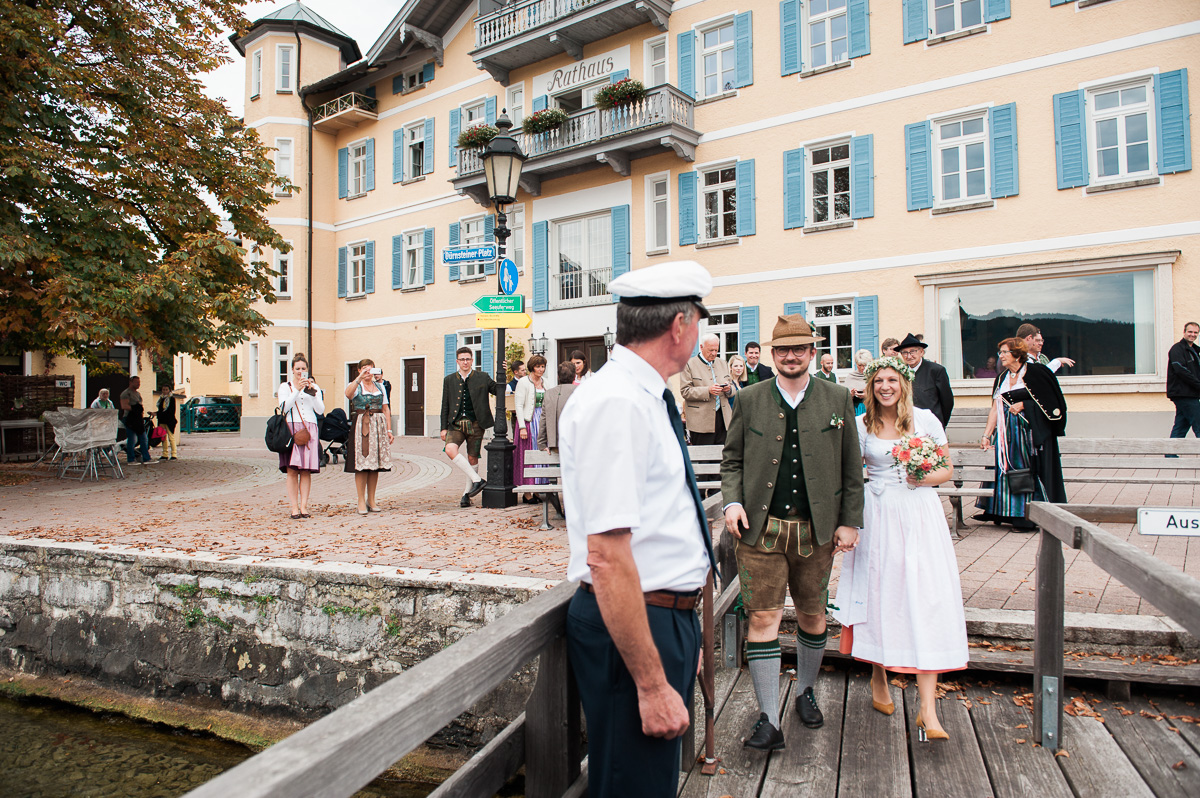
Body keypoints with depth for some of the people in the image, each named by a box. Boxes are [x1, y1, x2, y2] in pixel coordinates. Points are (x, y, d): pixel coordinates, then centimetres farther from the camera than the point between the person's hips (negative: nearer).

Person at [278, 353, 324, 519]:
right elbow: (284, 406, -5)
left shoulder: (315, 387, 16)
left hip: (309, 430, 2)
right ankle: (294, 507, -4)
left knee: (306, 471, -2)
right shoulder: (285, 386, 12)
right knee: (292, 470, -6)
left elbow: (320, 410, 4)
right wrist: (298, 390, -12)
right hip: (291, 428, -2)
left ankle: (304, 506, 2)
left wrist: (312, 391, -6)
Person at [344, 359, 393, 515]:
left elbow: (386, 409, 13)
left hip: (378, 426, 4)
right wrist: (360, 377, -30)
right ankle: (361, 501, 0)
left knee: (375, 464, 5)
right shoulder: (355, 386, 3)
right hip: (361, 426, -4)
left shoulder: (380, 386, 16)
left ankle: (371, 500, 13)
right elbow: (348, 393, -22)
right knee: (361, 464, -6)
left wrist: (389, 430, 7)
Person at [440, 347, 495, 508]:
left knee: (472, 458, 3)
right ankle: (477, 480, -14)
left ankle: (467, 493, 18)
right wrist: (444, 427, 7)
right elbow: (445, 405, 12)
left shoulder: (482, 378, 7)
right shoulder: (449, 380, 12)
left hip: (475, 424, -1)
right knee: (450, 450, -24)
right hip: (456, 424, 1)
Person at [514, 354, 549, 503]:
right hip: (528, 421, -6)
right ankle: (527, 493, 4)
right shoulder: (523, 382, -6)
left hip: (542, 421, 6)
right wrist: (522, 427, -16)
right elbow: (519, 405, -10)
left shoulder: (544, 381, 13)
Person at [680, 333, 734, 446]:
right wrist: (707, 391, -20)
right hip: (701, 422, -5)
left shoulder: (723, 364, 18)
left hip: (723, 418, 5)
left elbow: (732, 389, 22)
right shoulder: (689, 365, -1)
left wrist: (729, 389, -3)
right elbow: (685, 391, -9)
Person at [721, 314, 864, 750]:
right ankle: (769, 720, 8)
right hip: (760, 529, -1)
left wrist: (850, 521, 3)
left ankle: (805, 692, 40)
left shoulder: (837, 399, 4)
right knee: (763, 617, -3)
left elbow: (851, 468, 6)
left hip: (816, 530, 2)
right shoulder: (749, 400, 3)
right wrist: (732, 502, -7)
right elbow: (731, 459, 8)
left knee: (812, 615, 15)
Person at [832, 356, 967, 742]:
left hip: (920, 514, 0)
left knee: (924, 601, -6)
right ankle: (879, 681, 31)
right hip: (879, 517, 0)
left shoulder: (925, 419, 4)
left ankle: (928, 710, -2)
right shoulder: (861, 425, 3)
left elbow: (948, 468, 10)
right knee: (879, 595, 8)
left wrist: (928, 478, -11)